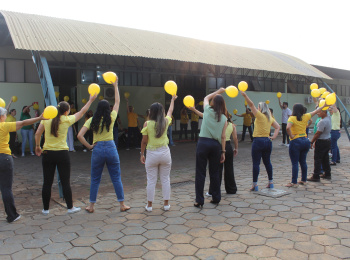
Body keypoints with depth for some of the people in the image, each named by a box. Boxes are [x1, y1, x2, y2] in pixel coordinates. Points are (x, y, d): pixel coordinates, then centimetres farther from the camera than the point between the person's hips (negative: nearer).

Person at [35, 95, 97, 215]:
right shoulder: (67, 120, -6)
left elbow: (37, 134, 6)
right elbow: (82, 112, 6)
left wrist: (37, 146, 21)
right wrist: (91, 100, 16)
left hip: (47, 153, 3)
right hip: (62, 154, -3)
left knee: (47, 182, 10)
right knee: (65, 182, 6)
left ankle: (46, 209, 19)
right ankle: (70, 207, 16)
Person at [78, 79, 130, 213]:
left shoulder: (92, 120, -2)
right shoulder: (111, 118, -2)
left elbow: (80, 135, -9)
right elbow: (117, 102, 12)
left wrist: (89, 146, 0)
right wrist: (115, 86, 20)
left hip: (97, 150, 1)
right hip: (111, 148, 0)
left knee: (95, 179, 12)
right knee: (116, 178, 8)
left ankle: (91, 206, 19)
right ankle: (122, 204, 13)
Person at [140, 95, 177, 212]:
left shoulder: (147, 124, -8)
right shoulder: (166, 122, -1)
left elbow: (144, 141, -6)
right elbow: (170, 111, 19)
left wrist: (142, 154, 7)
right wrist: (172, 100, 36)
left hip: (152, 154, -2)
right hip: (165, 153, 2)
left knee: (151, 180, 7)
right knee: (165, 179, 12)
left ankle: (149, 205, 17)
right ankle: (166, 204, 19)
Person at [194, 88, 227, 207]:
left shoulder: (208, 111, 0)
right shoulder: (224, 118, 5)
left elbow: (206, 98, 23)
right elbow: (223, 137, 4)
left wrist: (218, 91, 31)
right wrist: (223, 151, 9)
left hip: (203, 143, -3)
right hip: (216, 145, 3)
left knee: (200, 173, 2)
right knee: (215, 172, 15)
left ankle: (199, 201, 4)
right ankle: (216, 198, 24)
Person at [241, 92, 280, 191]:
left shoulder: (260, 115, -8)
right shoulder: (270, 118, 12)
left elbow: (251, 104, -14)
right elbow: (277, 127, 14)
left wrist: (245, 95, -17)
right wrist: (273, 137, 7)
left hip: (258, 141, -7)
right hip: (267, 141, 7)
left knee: (256, 163, -4)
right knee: (267, 162, 16)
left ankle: (255, 185, -2)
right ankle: (271, 182, 24)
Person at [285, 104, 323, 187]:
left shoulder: (292, 118, -12)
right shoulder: (306, 117, 4)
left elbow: (288, 128, -29)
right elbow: (315, 111, 19)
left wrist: (291, 136, -15)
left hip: (295, 142, -6)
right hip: (305, 141, 6)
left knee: (295, 163, -2)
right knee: (303, 161, 16)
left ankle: (294, 182, 1)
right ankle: (304, 180, 24)